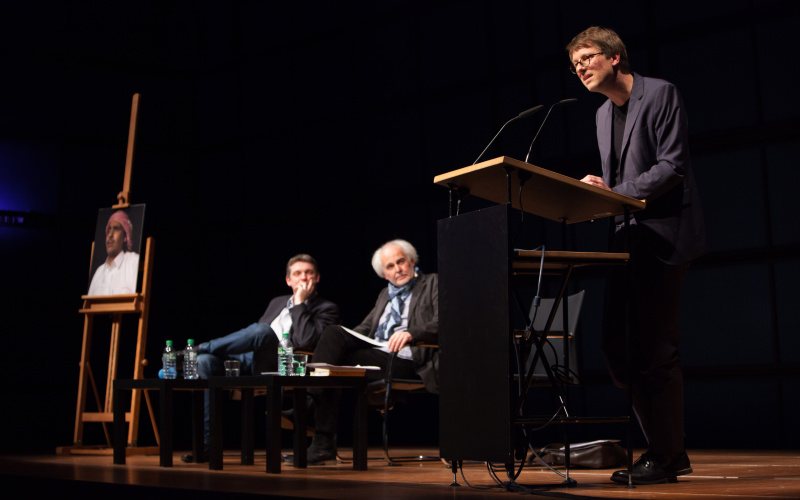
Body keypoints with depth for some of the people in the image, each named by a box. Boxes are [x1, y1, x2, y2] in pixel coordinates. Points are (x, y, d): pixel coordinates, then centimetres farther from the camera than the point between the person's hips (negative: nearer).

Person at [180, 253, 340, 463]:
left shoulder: (327, 309, 9)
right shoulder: (277, 302, 31)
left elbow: (306, 342, -10)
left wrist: (299, 303, -4)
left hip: (280, 366, -6)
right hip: (249, 361, 6)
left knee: (263, 330, -36)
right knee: (206, 361, -23)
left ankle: (197, 349, -16)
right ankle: (209, 443, -21)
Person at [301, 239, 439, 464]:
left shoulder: (433, 283, 10)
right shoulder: (385, 295, 32)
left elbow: (441, 324, -6)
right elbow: (365, 328, 25)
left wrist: (411, 334, -25)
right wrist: (340, 340, 3)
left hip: (404, 362, -6)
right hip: (373, 351, 6)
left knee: (338, 364, -25)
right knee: (333, 332, -20)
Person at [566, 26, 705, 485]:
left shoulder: (661, 93, -4)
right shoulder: (604, 114, 20)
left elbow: (672, 166, -14)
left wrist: (615, 193, -20)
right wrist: (595, 194, 1)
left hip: (665, 235, -8)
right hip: (629, 240, 9)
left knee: (656, 349, -9)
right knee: (620, 347, 5)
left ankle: (665, 458, 0)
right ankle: (670, 452, 15)